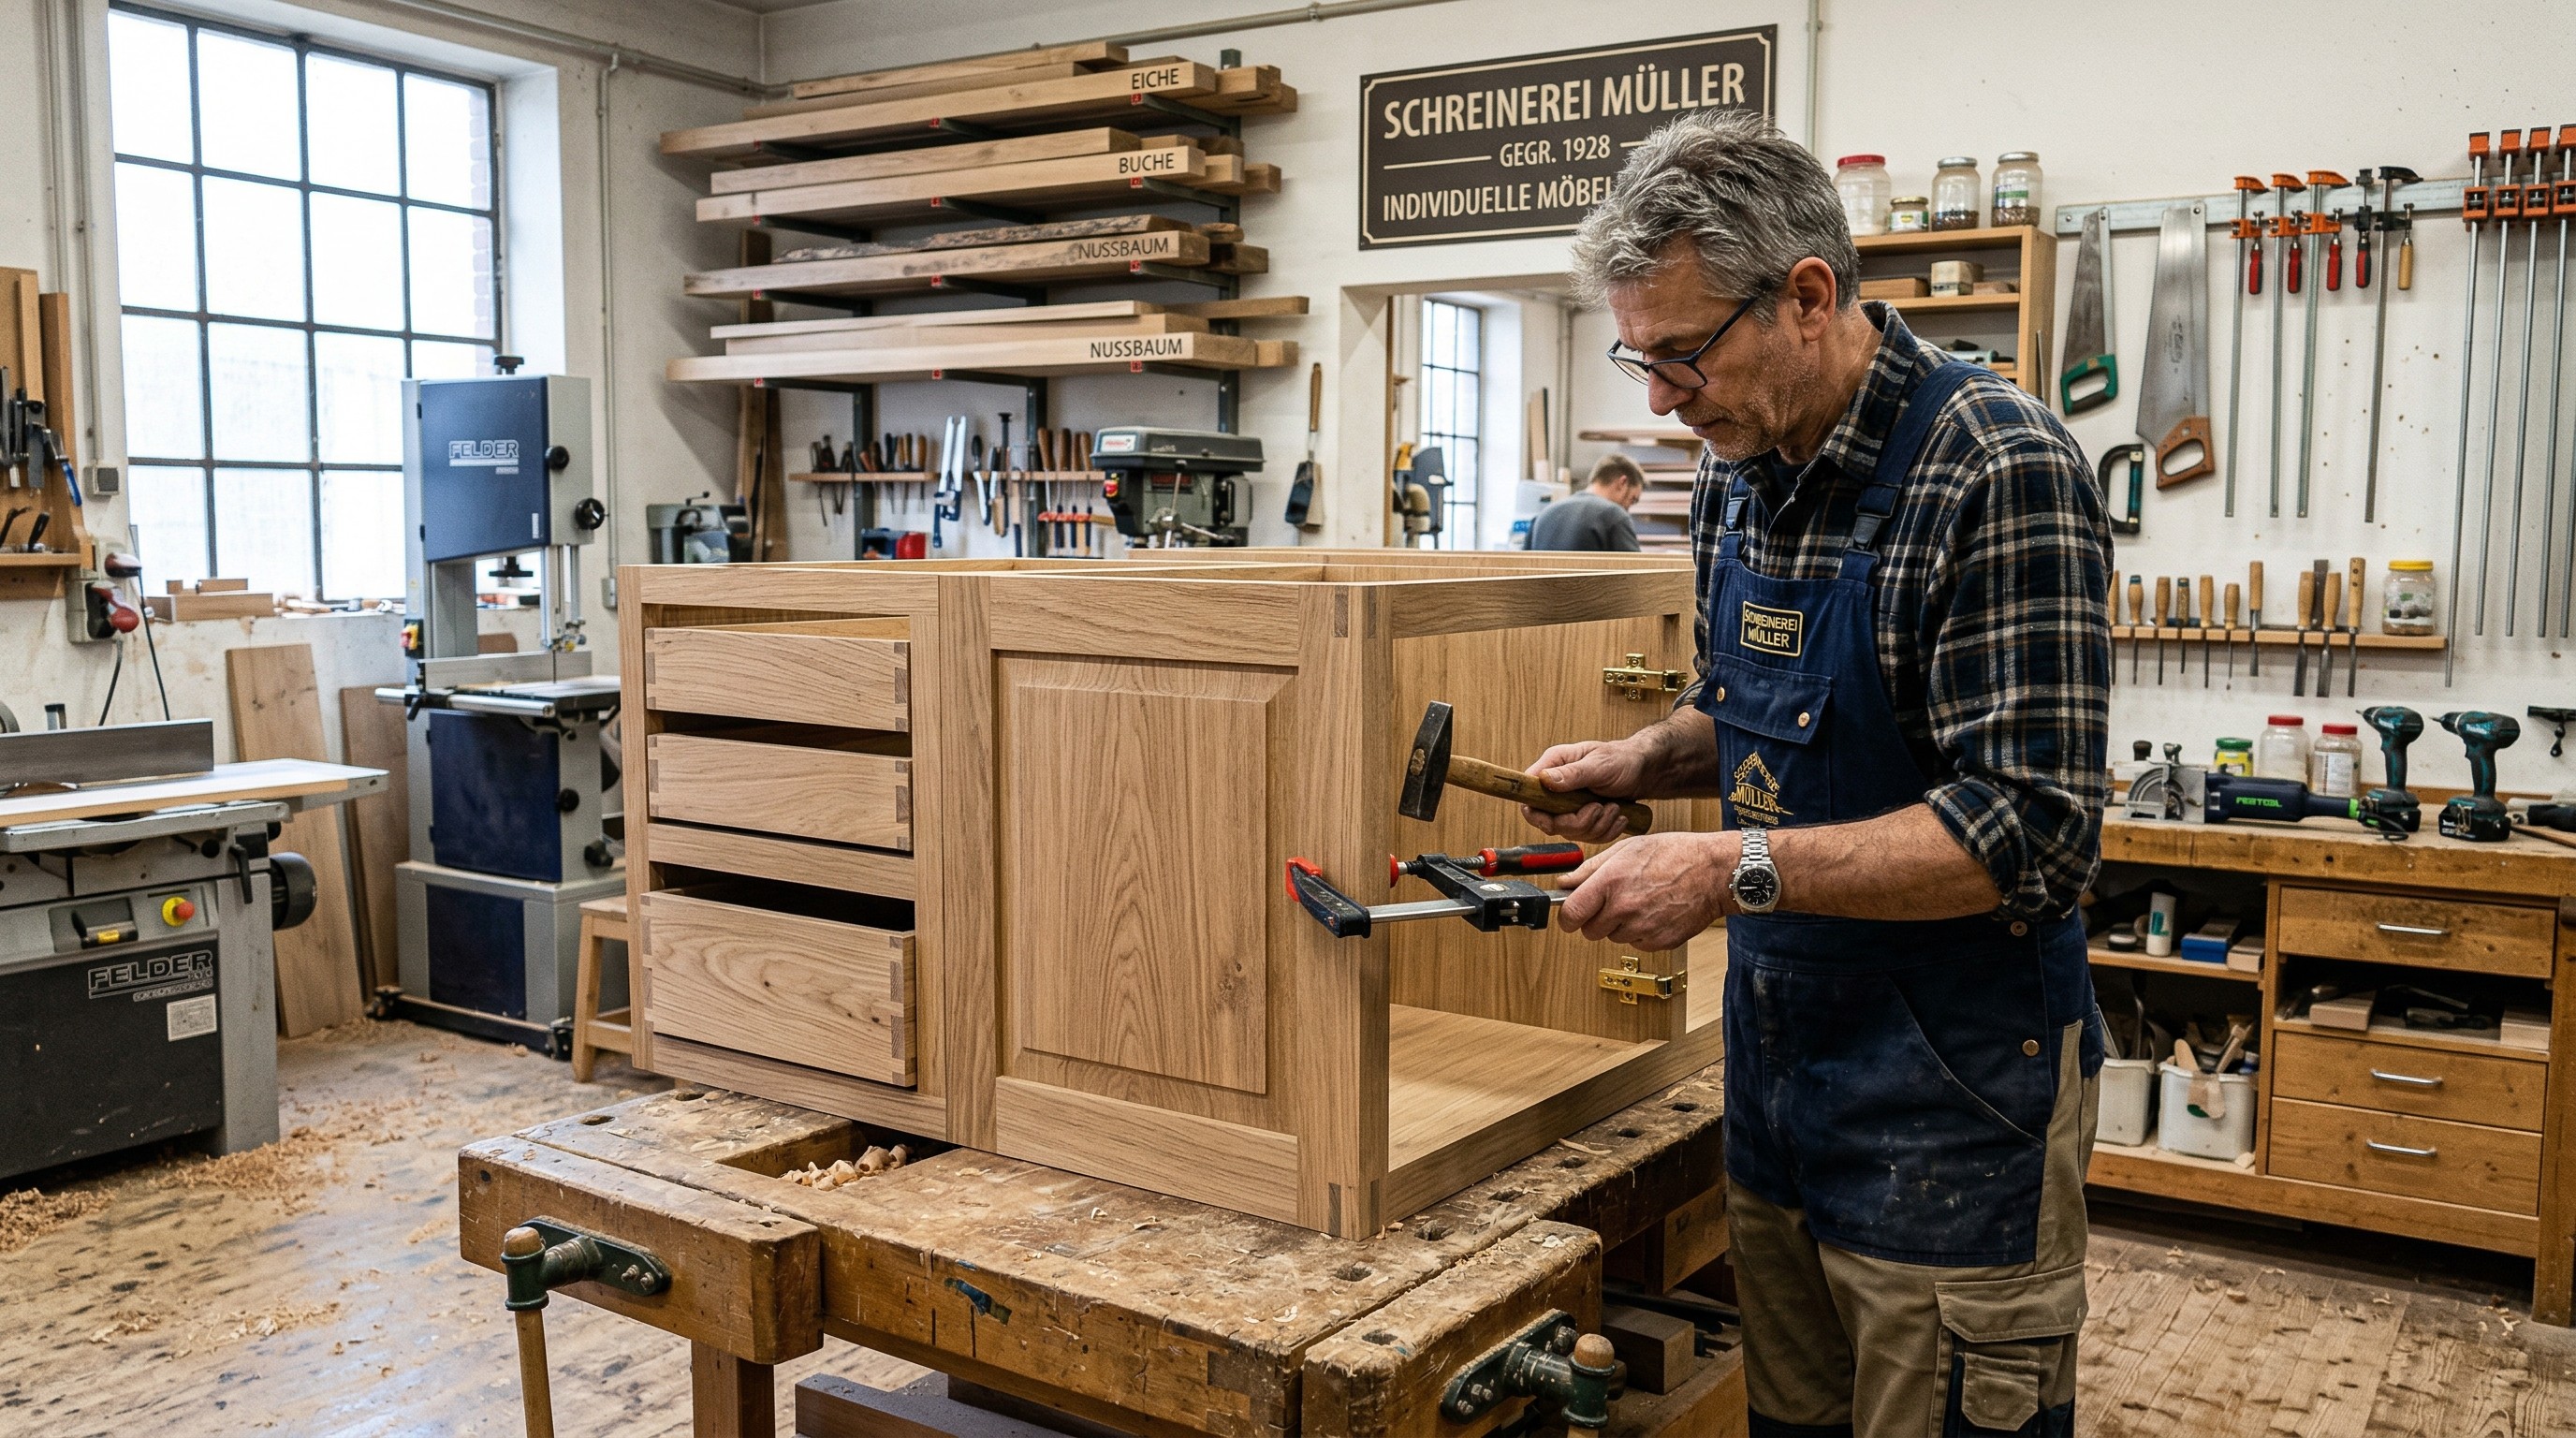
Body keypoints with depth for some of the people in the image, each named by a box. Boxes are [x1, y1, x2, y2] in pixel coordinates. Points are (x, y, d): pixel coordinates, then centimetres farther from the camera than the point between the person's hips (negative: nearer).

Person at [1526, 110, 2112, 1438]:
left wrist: (1739, 870, -29)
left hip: (1953, 1088, -7)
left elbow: (2034, 829, -25)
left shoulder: (2000, 472, -21)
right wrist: (1643, 763, -2)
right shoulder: (1738, 471, 4)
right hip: (1777, 1049, 7)